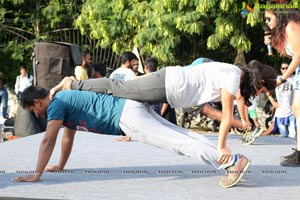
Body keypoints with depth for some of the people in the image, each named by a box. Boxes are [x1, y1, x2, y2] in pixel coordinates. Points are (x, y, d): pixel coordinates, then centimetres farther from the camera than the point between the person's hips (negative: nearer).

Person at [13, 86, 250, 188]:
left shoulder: (56, 104, -4)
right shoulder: (64, 102, 25)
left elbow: (48, 141, -10)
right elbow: (68, 137, 36)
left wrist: (37, 174, -7)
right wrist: (60, 166, 41)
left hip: (127, 116, -9)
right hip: (131, 110, 9)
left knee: (177, 142, -17)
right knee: (179, 136, 6)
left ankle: (232, 162, -25)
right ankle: (232, 159, 4)